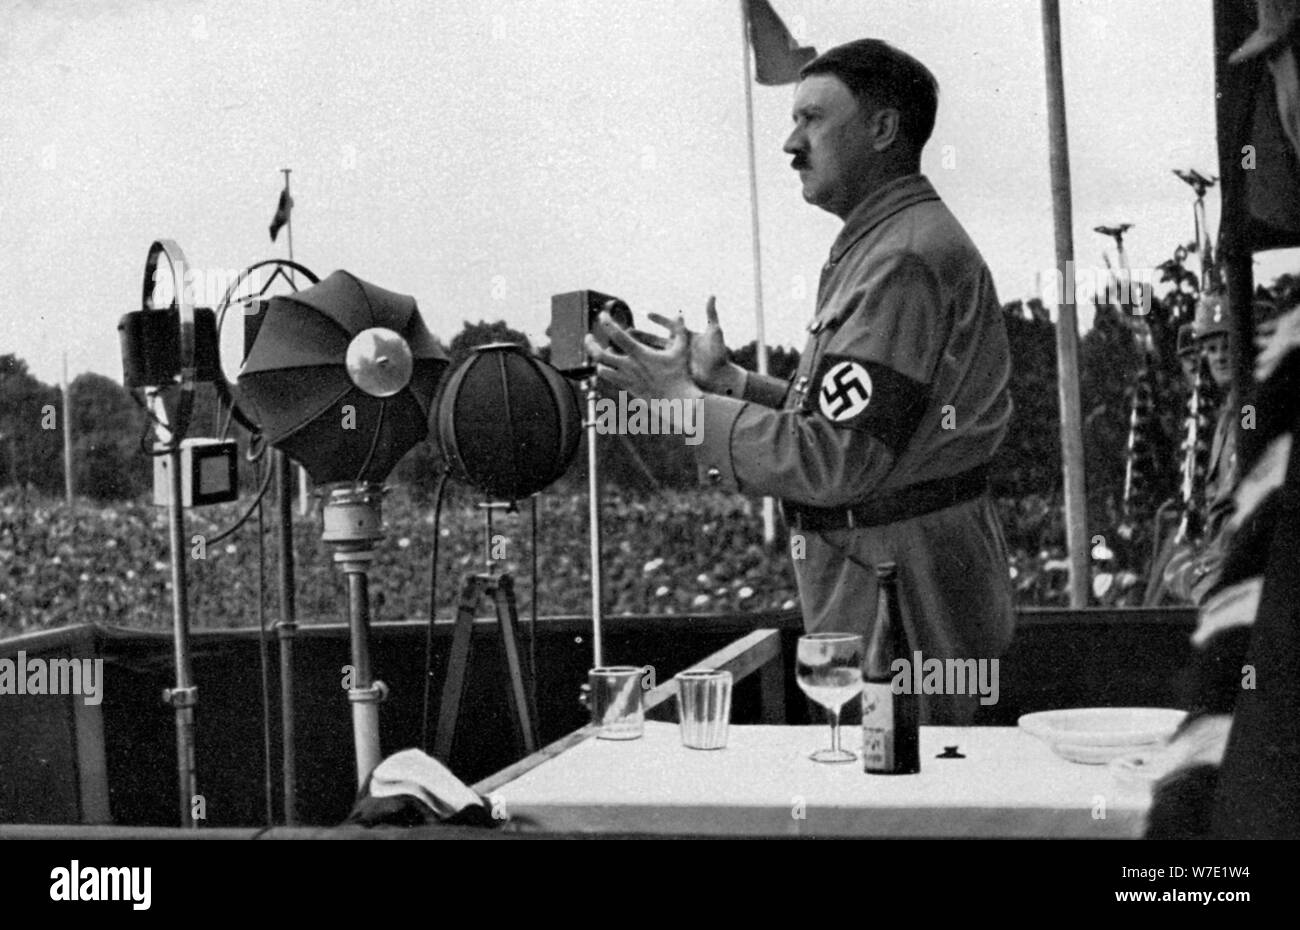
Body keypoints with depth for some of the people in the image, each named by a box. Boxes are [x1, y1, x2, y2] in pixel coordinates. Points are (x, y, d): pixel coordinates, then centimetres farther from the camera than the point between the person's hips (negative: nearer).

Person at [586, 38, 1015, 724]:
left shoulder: (906, 259, -18)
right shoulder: (884, 244, 17)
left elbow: (837, 462, -23)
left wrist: (688, 402, -16)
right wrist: (729, 382, 9)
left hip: (900, 604, -10)